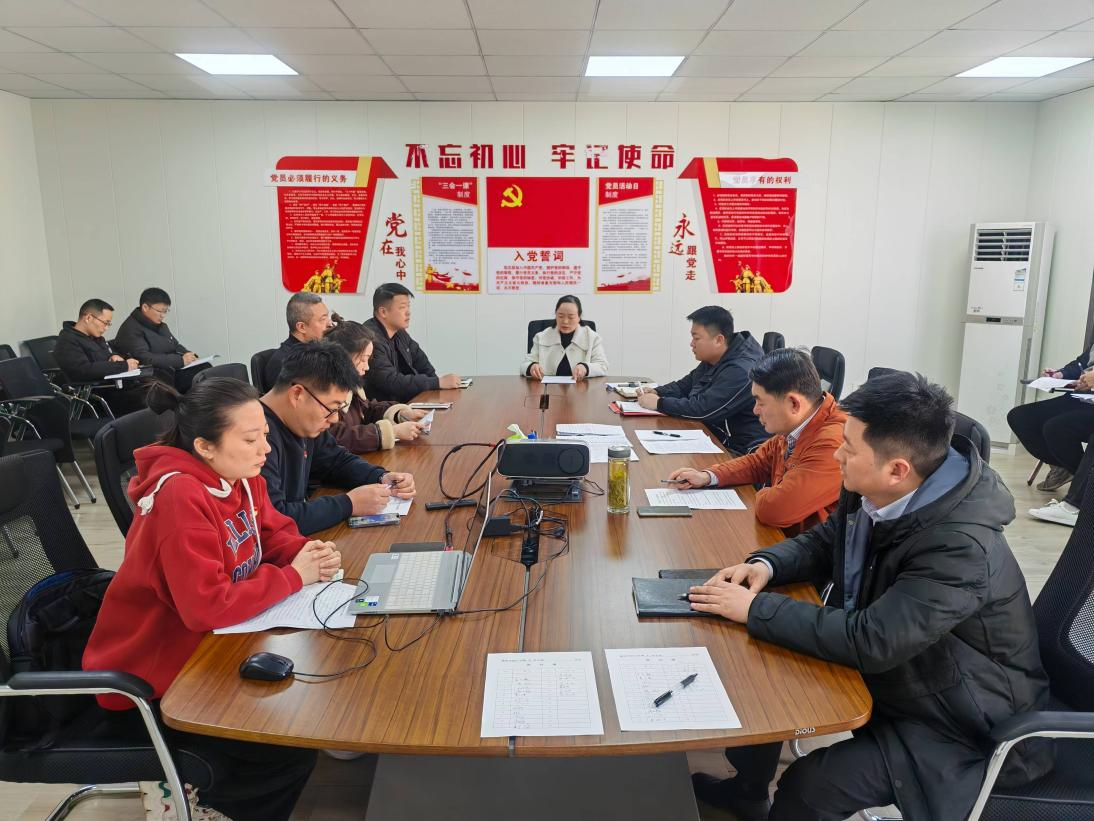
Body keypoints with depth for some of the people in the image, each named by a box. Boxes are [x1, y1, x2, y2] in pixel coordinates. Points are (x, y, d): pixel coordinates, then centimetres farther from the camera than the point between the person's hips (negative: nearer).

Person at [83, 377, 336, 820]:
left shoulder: (238, 475, -5)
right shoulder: (181, 497, -31)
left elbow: (274, 534, 7)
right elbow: (209, 606, -35)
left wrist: (308, 552, -15)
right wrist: (293, 577, -24)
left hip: (205, 646, 8)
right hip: (149, 681, -8)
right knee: (293, 750, -10)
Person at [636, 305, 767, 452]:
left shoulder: (741, 370, -24)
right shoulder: (711, 361, 9)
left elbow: (702, 410, -28)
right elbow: (684, 385, 20)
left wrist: (659, 403, -17)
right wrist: (656, 392, 0)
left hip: (739, 451, -9)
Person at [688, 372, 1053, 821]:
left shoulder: (961, 546, -34)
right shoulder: (873, 493, -11)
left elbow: (868, 642, -36)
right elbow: (824, 541, 7)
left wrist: (754, 608, -29)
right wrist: (766, 565, -13)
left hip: (961, 724, -8)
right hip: (887, 670, 8)